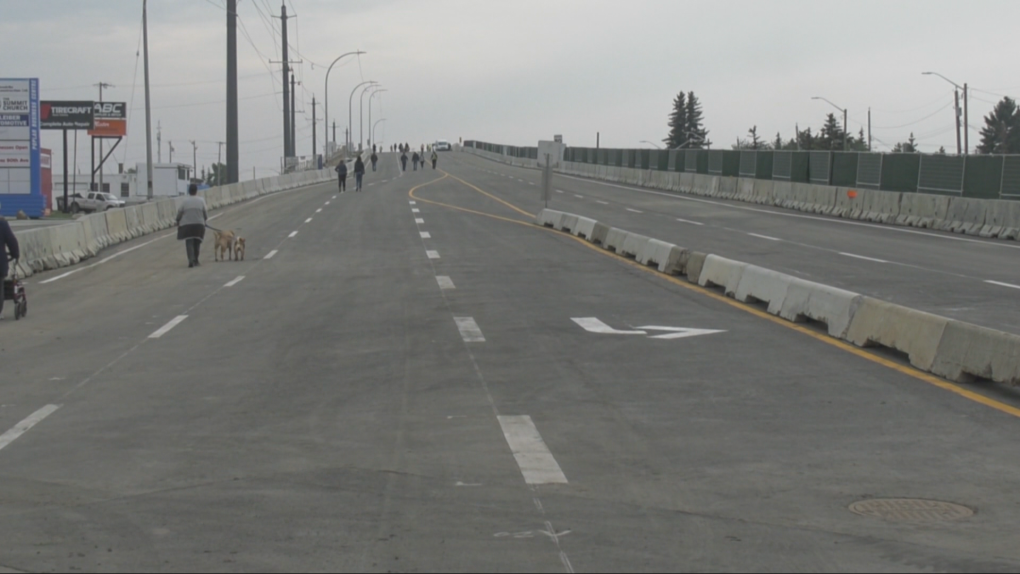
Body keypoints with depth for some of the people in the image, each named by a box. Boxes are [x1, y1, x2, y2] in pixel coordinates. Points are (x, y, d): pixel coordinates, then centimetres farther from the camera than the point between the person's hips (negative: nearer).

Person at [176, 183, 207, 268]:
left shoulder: (184, 201, -3)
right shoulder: (201, 201, 0)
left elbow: (179, 213, -1)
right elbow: (205, 213, 3)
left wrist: (178, 222, 13)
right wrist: (205, 219, 23)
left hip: (187, 225, -1)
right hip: (199, 225, 1)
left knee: (189, 243, -4)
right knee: (197, 243, 14)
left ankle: (191, 260, -21)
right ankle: (195, 261, 22)